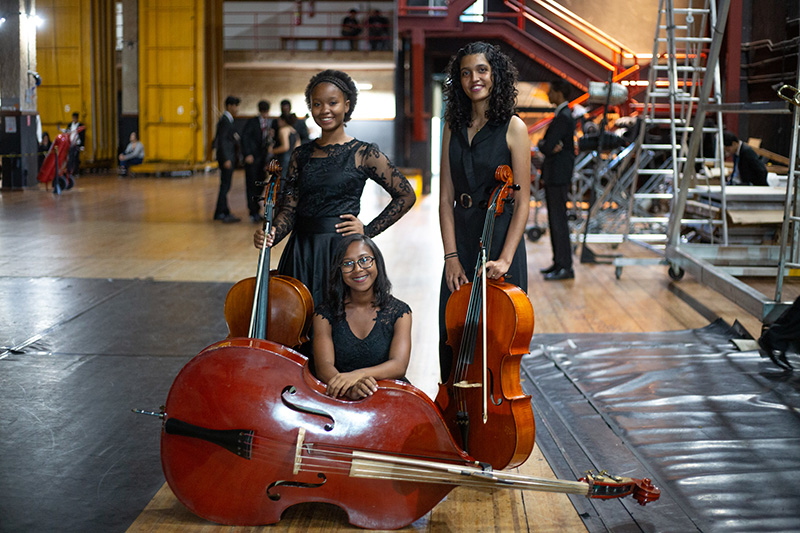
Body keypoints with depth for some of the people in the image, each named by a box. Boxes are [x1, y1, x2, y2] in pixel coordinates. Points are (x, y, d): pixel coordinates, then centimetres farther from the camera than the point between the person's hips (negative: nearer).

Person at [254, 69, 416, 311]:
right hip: (301, 253, 4)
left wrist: (368, 230, -2)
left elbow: (406, 195, 3)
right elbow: (289, 209, 7)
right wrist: (271, 234, -13)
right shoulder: (301, 155, 10)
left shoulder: (363, 154, -1)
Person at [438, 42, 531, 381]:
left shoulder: (512, 128, -5)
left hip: (499, 239, -4)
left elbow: (522, 202, -8)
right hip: (461, 242, 5)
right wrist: (451, 256, -4)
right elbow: (446, 197, 5)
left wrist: (505, 258, -17)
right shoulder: (454, 127, 8)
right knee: (452, 336, 7)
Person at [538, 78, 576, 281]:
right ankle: (559, 263, 21)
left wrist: (544, 145, 0)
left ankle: (566, 267, -3)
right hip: (552, 174, 10)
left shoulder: (564, 118, -17)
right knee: (554, 220, 14)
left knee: (559, 220, -7)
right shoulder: (562, 115, 16)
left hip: (558, 176, -10)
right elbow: (543, 143, 13)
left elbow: (547, 148, -22)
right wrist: (545, 145, -9)